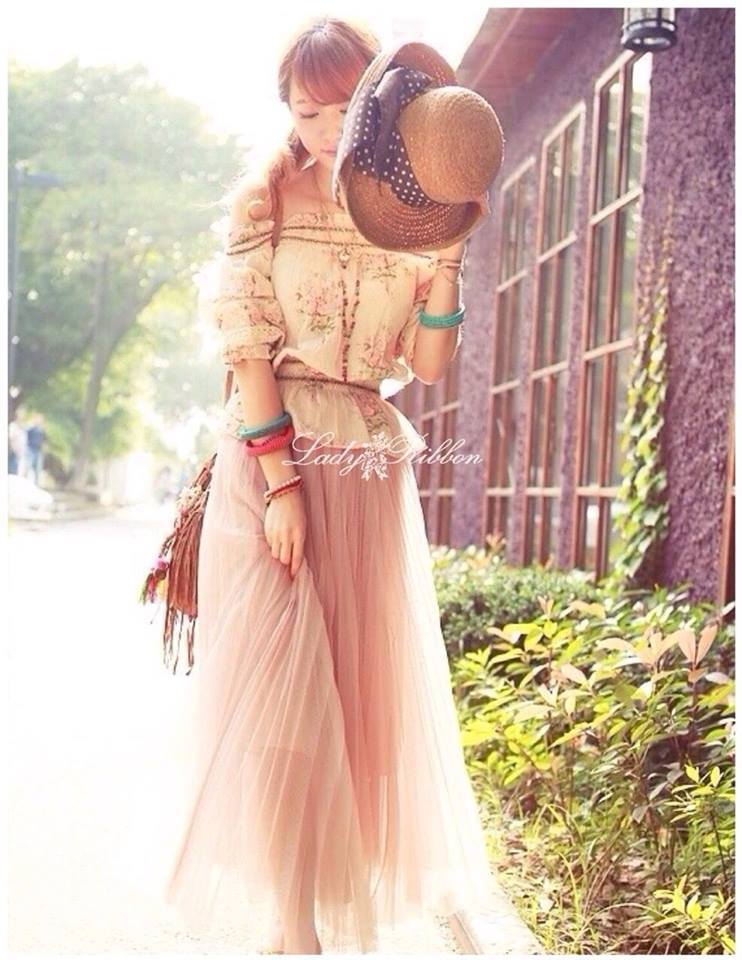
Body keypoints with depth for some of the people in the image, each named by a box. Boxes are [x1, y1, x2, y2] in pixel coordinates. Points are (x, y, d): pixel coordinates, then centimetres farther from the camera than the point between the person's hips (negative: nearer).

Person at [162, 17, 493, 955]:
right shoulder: (262, 204, 4)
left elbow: (426, 364, 4)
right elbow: (248, 349, -5)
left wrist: (445, 252, -6)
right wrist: (281, 481, -15)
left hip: (372, 469, 3)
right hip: (275, 455, -3)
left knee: (366, 683, 5)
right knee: (282, 683, -9)